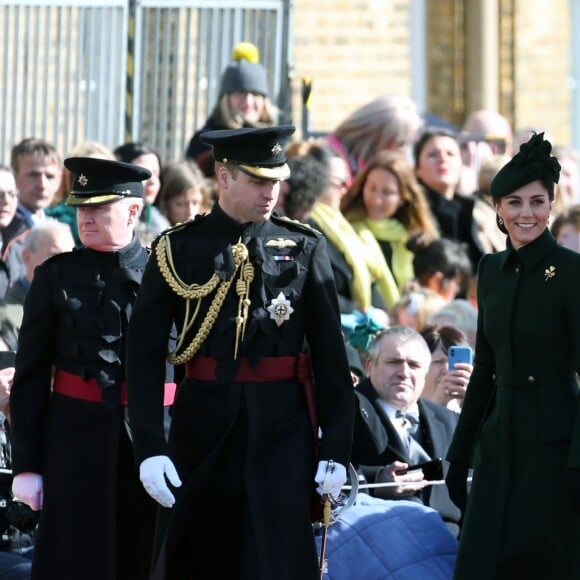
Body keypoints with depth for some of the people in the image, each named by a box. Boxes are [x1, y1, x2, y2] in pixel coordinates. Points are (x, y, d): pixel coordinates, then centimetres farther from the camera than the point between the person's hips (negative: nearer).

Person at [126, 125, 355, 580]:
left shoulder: (305, 248, 4)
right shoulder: (178, 250, 1)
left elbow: (331, 353, 2)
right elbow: (144, 354, -2)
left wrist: (336, 448, -4)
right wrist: (150, 448, -11)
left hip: (283, 429, 0)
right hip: (202, 427, 0)